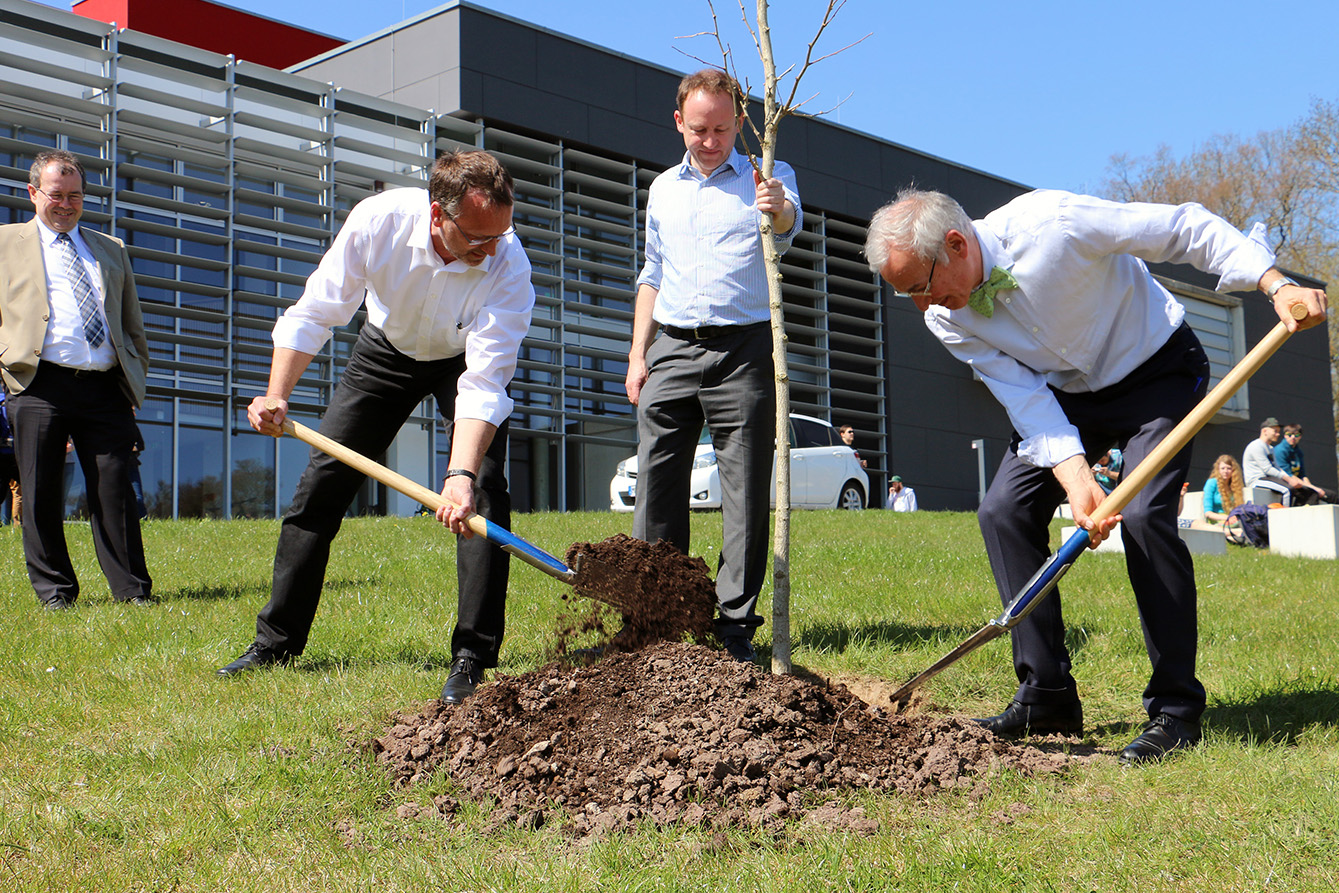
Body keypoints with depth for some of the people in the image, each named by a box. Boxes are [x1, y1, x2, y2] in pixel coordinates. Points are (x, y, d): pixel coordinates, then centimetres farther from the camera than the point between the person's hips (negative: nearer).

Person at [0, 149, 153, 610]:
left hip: (105, 389, 2)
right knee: (41, 494, 1)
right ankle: (54, 590, 12)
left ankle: (132, 590, 3)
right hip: (40, 386, -2)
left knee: (115, 490, -2)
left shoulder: (111, 250, 22)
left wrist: (136, 377, 15)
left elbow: (133, 325, 24)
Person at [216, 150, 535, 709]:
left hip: (466, 360, -2)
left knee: (483, 492, -21)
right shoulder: (379, 220, -32)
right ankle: (276, 642, 15)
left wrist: (461, 473, -52)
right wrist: (276, 395, -31)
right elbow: (315, 313, -21)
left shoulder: (508, 266, -36)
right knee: (322, 482, 2)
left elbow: (484, 384, -40)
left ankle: (472, 659, -14)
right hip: (386, 349, 2)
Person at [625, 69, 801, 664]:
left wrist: (779, 209, -42)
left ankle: (735, 626, 1)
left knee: (746, 493, -4)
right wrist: (637, 355, 14)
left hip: (743, 351, -4)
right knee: (657, 487, -1)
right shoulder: (664, 189, 20)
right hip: (671, 350, 4)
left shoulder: (765, 178, 6)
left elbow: (787, 226, -17)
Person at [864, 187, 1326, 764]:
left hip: (1157, 369, -5)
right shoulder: (946, 319, -14)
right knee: (1003, 511, -10)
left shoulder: (1049, 223, -31)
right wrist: (1075, 477, -31)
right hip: (1064, 395, 5)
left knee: (1144, 514, -23)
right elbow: (1024, 397, -16)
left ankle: (1176, 708, -11)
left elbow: (1189, 229, -23)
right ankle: (1048, 697, -3)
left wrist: (1275, 283, -31)